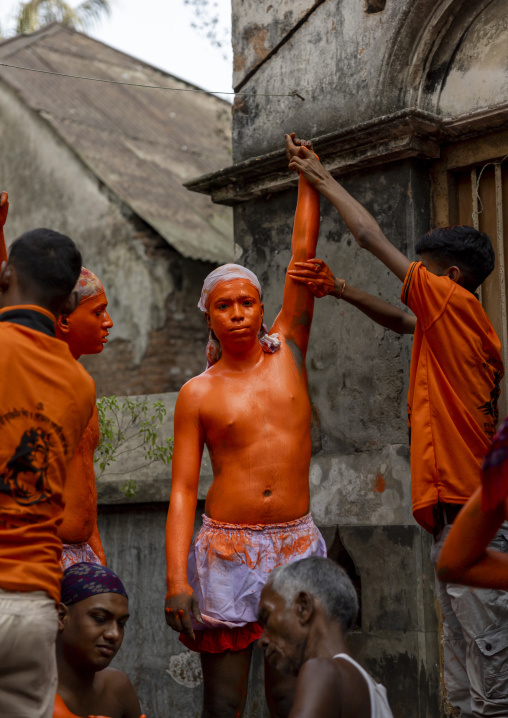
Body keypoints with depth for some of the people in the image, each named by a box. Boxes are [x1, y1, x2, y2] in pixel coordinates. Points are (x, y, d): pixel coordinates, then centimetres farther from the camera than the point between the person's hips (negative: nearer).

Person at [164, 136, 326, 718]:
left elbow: (303, 256, 3)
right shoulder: (198, 394, 2)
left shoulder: (287, 352, 7)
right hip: (226, 549, -1)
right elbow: (182, 490, -2)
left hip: (296, 545, 2)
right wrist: (176, 579, -11)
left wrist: (309, 178, 3)